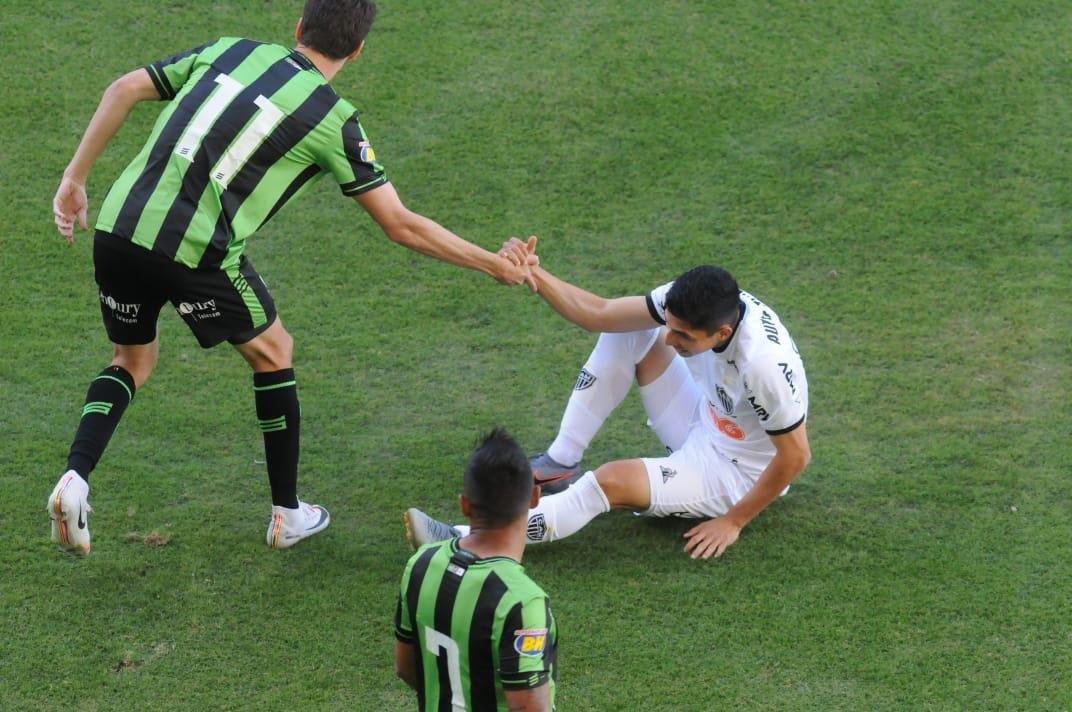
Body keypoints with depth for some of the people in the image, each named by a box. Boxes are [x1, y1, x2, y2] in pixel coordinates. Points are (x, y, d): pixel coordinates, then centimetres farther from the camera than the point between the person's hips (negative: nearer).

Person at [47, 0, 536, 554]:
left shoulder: (230, 51, 14)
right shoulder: (332, 119, 0)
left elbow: (126, 88, 10)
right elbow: (401, 226, 3)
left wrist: (76, 176, 16)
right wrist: (493, 264, 13)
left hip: (117, 227, 5)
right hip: (196, 252, -4)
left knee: (132, 359, 28)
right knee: (271, 351, 22)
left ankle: (74, 477, 3)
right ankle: (287, 515, 29)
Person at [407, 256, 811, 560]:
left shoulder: (765, 365, -38)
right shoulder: (693, 303, -19)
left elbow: (796, 457, -27)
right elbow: (599, 314, -15)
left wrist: (733, 522, -19)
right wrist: (534, 275, -30)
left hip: (737, 473, -8)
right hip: (704, 424, 8)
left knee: (612, 481, -27)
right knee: (630, 333, -4)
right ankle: (559, 462, 0)